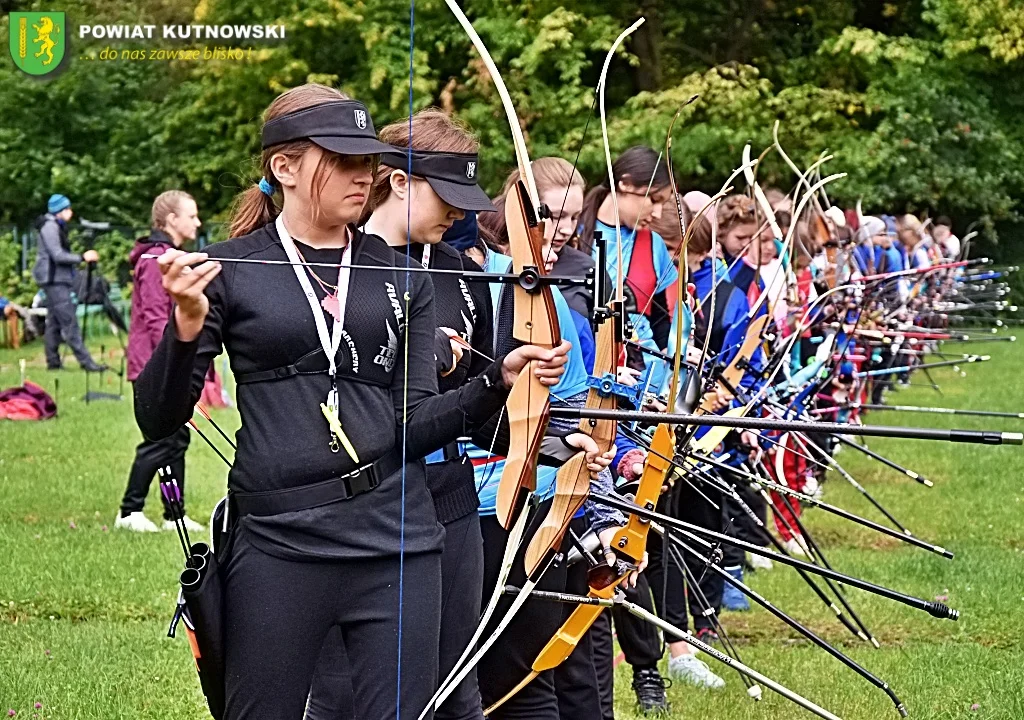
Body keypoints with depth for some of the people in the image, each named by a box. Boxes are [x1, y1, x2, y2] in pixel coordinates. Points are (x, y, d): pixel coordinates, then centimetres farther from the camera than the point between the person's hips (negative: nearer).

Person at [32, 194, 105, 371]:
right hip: (54, 280, -10)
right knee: (69, 322, -12)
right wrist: (82, 258, -15)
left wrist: (83, 257, 11)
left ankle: (53, 362, 14)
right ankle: (86, 362, -16)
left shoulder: (57, 226, 17)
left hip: (57, 279, 10)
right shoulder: (50, 227, -13)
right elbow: (57, 255, -19)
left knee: (54, 322, 11)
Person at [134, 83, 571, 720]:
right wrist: (188, 327, -17)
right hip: (278, 542, -2)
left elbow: (415, 424, 5)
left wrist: (499, 380, -10)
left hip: (396, 545, 3)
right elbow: (158, 420, -1)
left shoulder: (401, 277, 10)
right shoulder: (227, 270, 1)